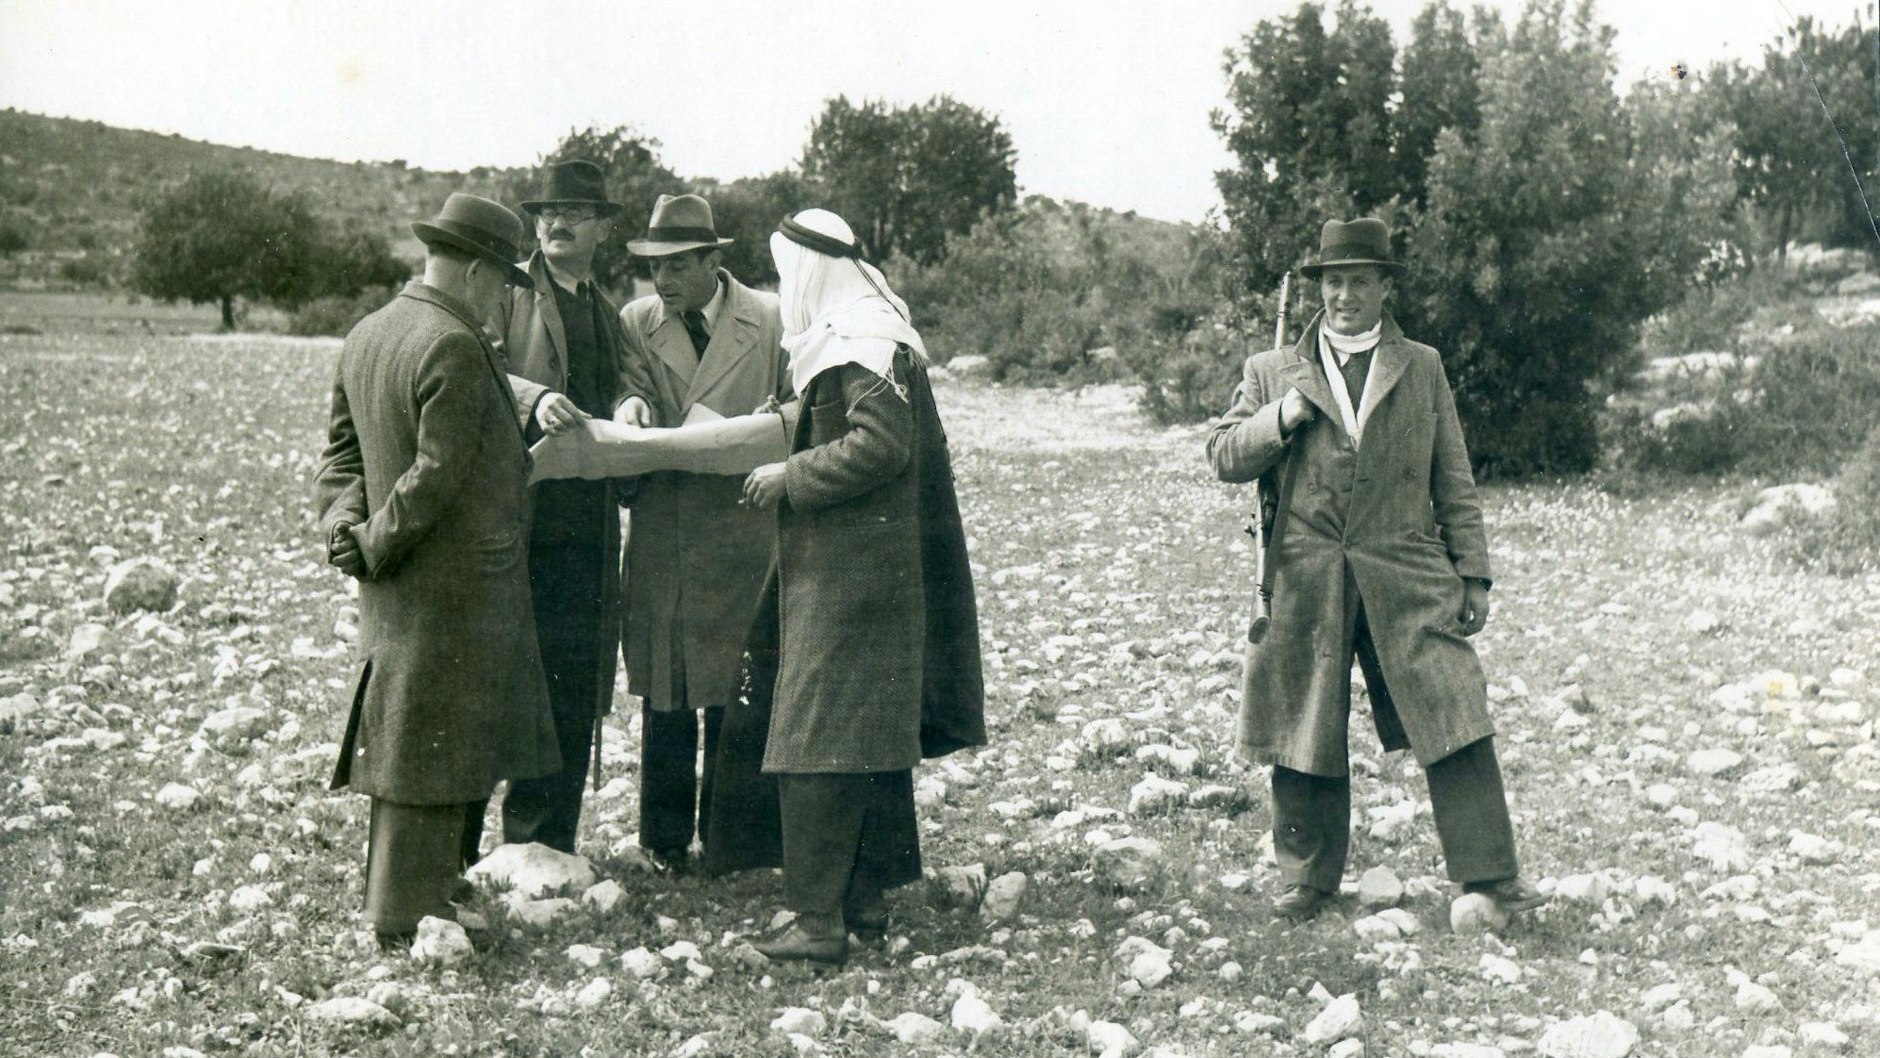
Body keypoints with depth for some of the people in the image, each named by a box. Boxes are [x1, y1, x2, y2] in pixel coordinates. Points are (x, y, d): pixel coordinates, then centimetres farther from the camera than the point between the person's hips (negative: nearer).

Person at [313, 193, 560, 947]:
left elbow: (342, 448, 15)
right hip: (456, 583, -9)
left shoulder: (366, 335, 11)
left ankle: (402, 893, 29)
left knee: (403, 738, 18)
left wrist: (343, 521, 1)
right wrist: (374, 546, -12)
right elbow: (438, 472, -22)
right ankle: (409, 915, 7)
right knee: (431, 749, -1)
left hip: (397, 587, 9)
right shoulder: (453, 347, -19)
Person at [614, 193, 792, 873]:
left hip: (739, 537, -2)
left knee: (732, 693, 3)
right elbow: (633, 390, -3)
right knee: (662, 693, 8)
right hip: (660, 533, 2)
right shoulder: (635, 322, 8)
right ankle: (665, 840, 21)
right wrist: (630, 405, -26)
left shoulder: (772, 321, 1)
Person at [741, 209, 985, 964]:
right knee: (871, 733, 14)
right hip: (866, 571, 11)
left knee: (817, 744, -9)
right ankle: (866, 896, 24)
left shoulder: (862, 345, -16)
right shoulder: (862, 335, 14)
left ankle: (819, 919, -7)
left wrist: (788, 478, -17)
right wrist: (792, 456, 13)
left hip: (847, 580, -11)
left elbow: (881, 444, -24)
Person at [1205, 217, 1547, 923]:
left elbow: (1454, 483, 12)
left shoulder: (1423, 369, 13)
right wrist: (1281, 417, -8)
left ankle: (1490, 872, 4)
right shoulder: (1271, 372, 12)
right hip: (1304, 586, 0)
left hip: (1408, 580, 0)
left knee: (1456, 724, -5)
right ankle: (1307, 879, 19)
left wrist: (1472, 574, 7)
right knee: (1305, 737, 5)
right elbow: (1222, 457, 8)